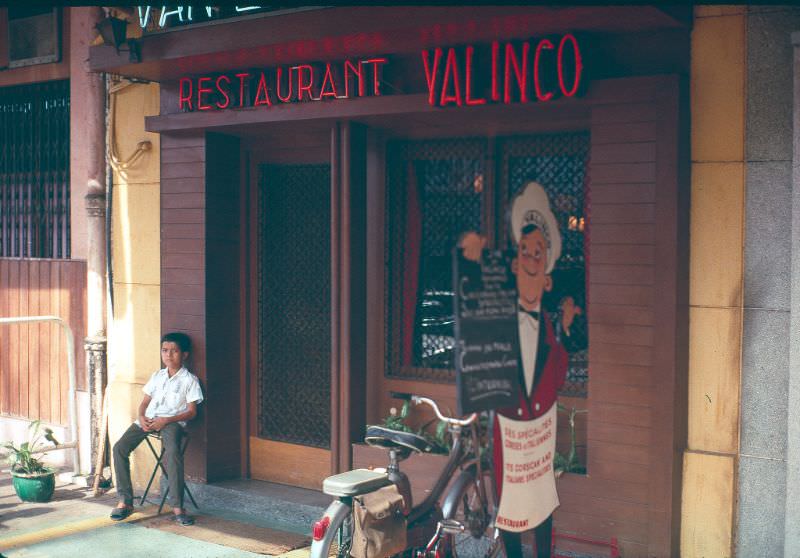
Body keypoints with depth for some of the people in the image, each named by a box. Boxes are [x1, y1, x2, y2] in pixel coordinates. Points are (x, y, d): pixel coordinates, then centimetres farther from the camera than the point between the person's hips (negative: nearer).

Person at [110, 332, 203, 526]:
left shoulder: (189, 380, 6)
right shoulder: (157, 376, 23)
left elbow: (191, 411, -1)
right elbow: (145, 402, 21)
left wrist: (166, 420, -14)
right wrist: (142, 417, -3)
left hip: (172, 421, -5)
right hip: (148, 419, 5)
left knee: (173, 452, -36)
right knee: (120, 448, -18)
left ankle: (177, 507, -30)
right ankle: (125, 501, -11)